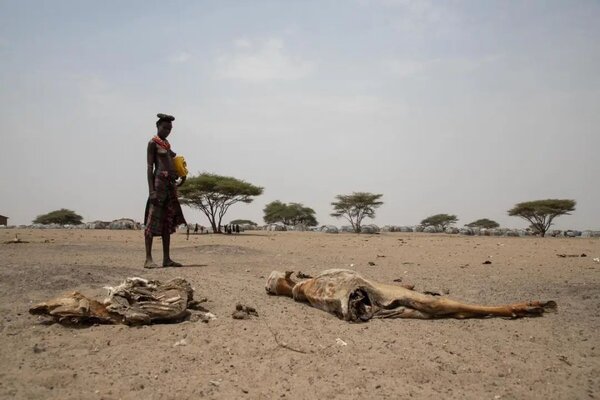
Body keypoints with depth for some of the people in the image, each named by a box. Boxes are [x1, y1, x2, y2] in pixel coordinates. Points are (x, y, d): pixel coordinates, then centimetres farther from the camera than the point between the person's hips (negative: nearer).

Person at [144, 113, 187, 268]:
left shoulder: (166, 144, 20)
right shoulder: (153, 143, -2)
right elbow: (150, 167, -10)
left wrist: (177, 183, 13)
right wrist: (151, 190, -18)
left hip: (170, 184, 9)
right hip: (159, 182, -8)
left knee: (168, 222, 7)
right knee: (153, 221, -9)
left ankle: (167, 258, 11)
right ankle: (148, 259, -9)